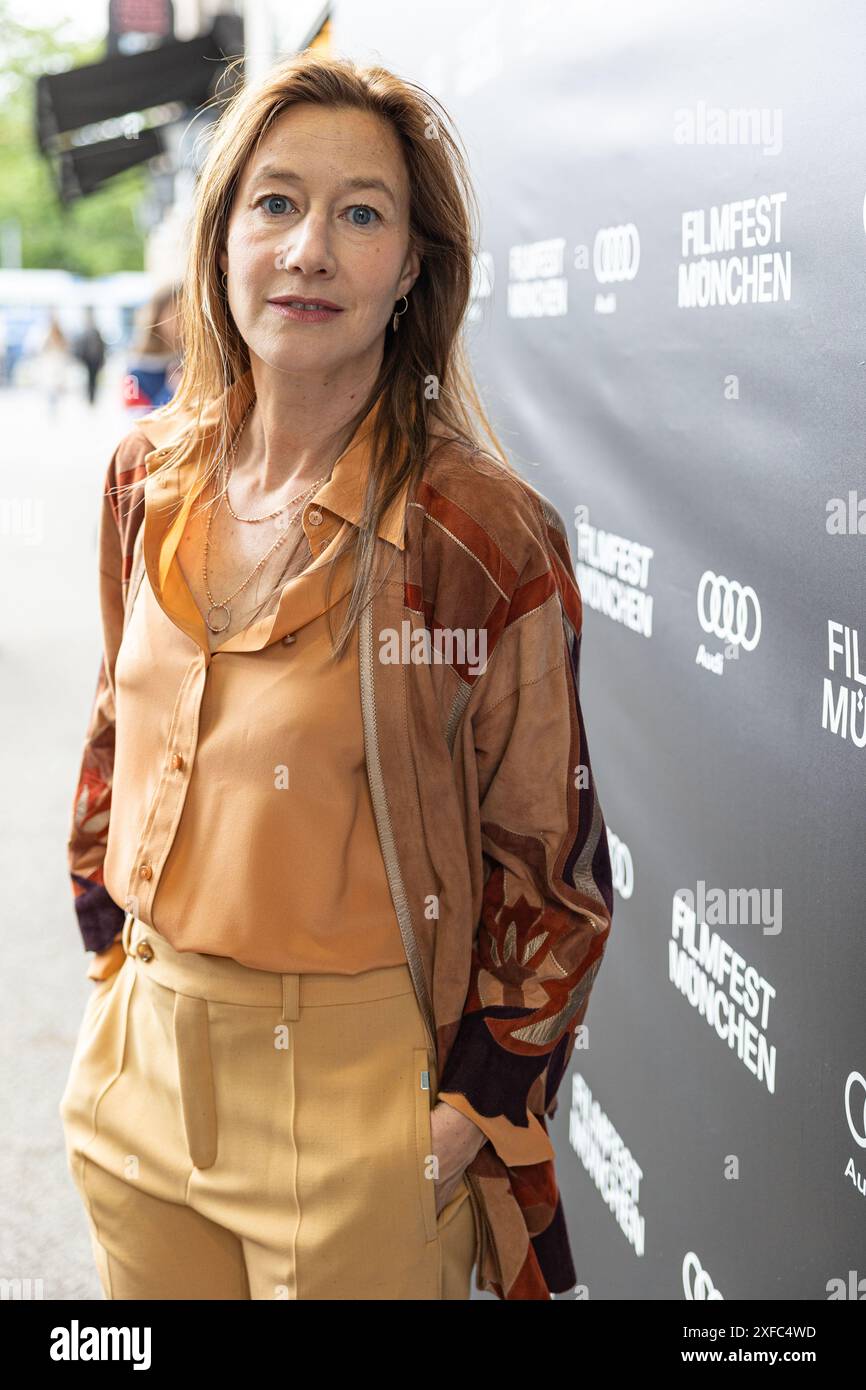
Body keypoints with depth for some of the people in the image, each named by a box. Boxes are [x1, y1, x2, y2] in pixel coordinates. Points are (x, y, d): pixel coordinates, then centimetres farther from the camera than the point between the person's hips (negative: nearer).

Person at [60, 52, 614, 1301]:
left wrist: (478, 1111, -10)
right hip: (147, 1064, 5)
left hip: (355, 1101, -5)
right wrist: (112, 956, 11)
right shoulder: (152, 477, -1)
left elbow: (553, 864, -9)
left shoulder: (484, 537, -17)